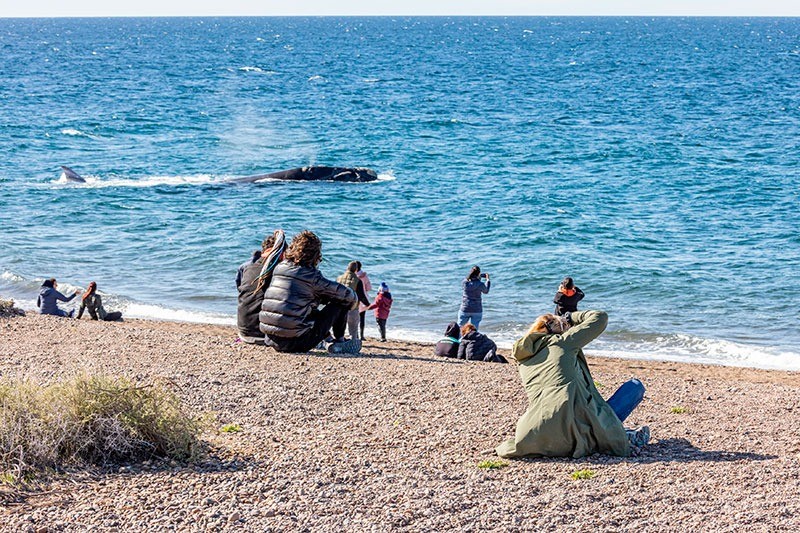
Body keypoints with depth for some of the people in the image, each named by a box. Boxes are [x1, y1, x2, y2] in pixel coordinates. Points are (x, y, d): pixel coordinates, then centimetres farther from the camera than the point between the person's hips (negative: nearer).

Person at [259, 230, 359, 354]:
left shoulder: (279, 268, 8)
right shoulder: (312, 276, -9)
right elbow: (348, 295, 1)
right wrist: (352, 299, 22)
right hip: (295, 342, -7)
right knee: (341, 302, 8)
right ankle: (339, 342, 20)